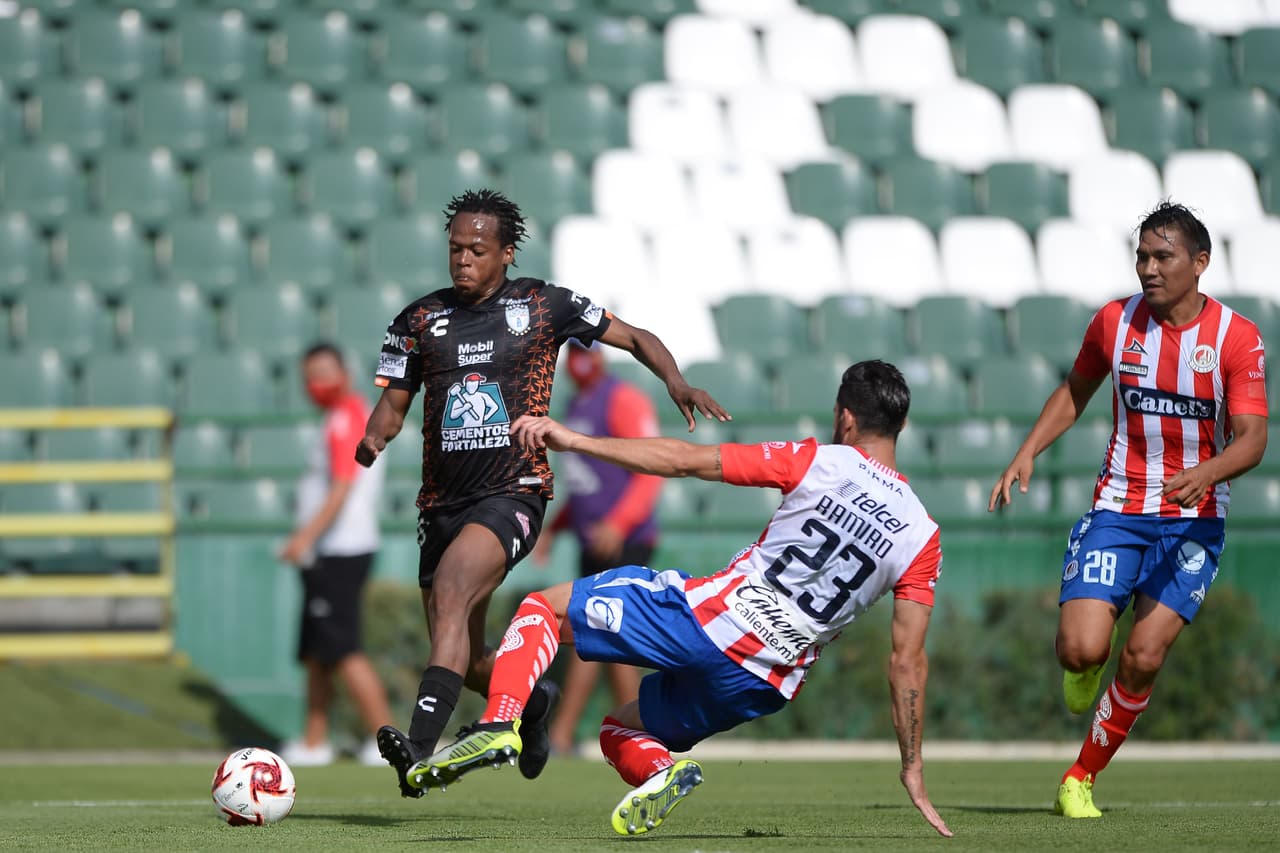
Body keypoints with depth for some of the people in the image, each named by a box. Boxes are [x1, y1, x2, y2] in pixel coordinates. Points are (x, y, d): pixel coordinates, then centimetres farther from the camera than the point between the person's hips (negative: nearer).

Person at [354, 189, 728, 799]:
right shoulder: (420, 320, 9)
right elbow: (394, 401, 13)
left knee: (450, 591, -32)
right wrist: (374, 436, -11)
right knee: (468, 663, 10)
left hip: (513, 494, -5)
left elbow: (634, 338, 10)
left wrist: (676, 382, -9)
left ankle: (421, 745, -43)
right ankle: (532, 701, 44)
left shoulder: (542, 306, 2)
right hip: (442, 503, 5)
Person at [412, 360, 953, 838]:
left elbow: (686, 461, -6)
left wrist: (575, 440, -2)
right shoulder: (922, 538, 5)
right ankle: (659, 771, -7)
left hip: (709, 619, -4)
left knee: (543, 606, 12)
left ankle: (499, 724, -14)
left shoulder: (819, 463, -4)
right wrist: (913, 769, 9)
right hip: (761, 688, 4)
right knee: (619, 732, 28)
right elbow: (908, 661, 3)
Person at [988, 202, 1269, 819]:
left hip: (1193, 519, -1)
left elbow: (1252, 438, -14)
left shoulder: (1238, 338, -9)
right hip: (1116, 510, 1)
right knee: (1081, 648, -17)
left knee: (1144, 656, -11)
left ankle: (1081, 780, 8)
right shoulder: (1114, 322, -1)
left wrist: (1204, 473, -34)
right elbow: (1075, 392, 16)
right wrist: (1025, 454, 3)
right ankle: (1086, 669, 23)